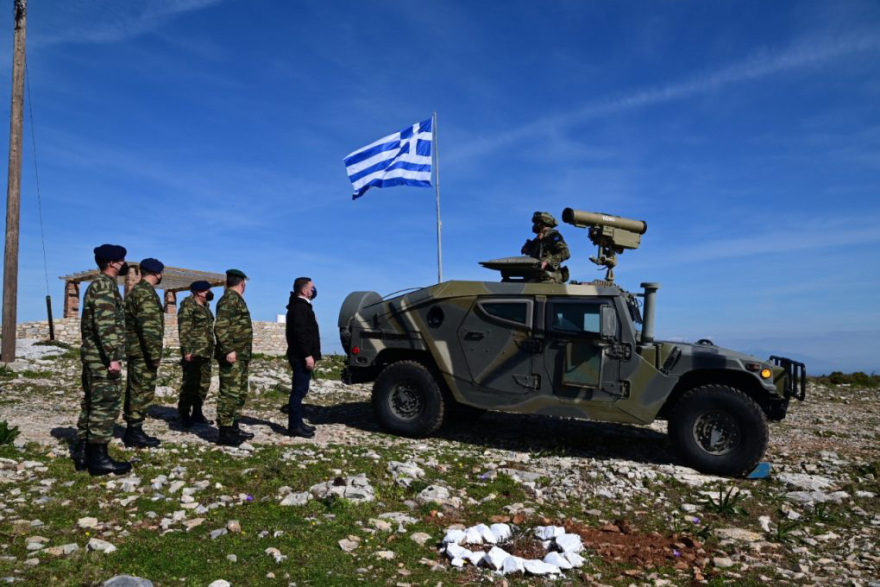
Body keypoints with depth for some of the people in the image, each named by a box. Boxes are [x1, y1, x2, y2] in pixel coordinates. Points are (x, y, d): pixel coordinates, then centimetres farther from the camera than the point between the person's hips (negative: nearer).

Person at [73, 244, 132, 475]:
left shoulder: (97, 285, 19)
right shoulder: (105, 285, -13)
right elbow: (105, 324, -23)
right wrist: (113, 357, -24)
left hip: (93, 355, 10)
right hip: (103, 356, -10)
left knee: (92, 404, 14)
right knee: (106, 406, -6)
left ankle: (82, 453, 20)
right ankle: (98, 457, -2)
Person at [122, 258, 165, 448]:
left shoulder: (136, 291, 17)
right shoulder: (146, 293, -16)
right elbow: (149, 327, -23)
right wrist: (155, 354, -21)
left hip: (136, 350, 10)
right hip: (144, 352, -10)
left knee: (136, 390, 14)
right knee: (143, 391, -4)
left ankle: (133, 430, 21)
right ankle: (134, 433, 1)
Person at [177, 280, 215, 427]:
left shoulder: (205, 307, 17)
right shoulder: (188, 306, -8)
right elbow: (183, 330, -13)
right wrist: (186, 351, -19)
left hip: (205, 352, 8)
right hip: (193, 352, -8)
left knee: (204, 383, 10)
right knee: (190, 383, -4)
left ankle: (197, 413, 19)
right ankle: (184, 414, 6)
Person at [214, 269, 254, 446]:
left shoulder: (236, 299, 19)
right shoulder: (230, 299, -12)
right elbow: (220, 326, -22)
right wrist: (228, 350, -26)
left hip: (241, 356, 11)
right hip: (233, 355, -10)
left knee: (240, 392, 15)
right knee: (229, 392, -8)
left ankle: (233, 427, 23)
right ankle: (225, 432, -4)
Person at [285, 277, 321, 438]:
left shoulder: (302, 306, 18)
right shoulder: (299, 307, -15)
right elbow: (300, 333, -23)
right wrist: (308, 355, -25)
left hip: (302, 356, 11)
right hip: (301, 357, -11)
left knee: (300, 389, 14)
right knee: (299, 390, -8)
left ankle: (297, 422, 20)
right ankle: (294, 426, -5)